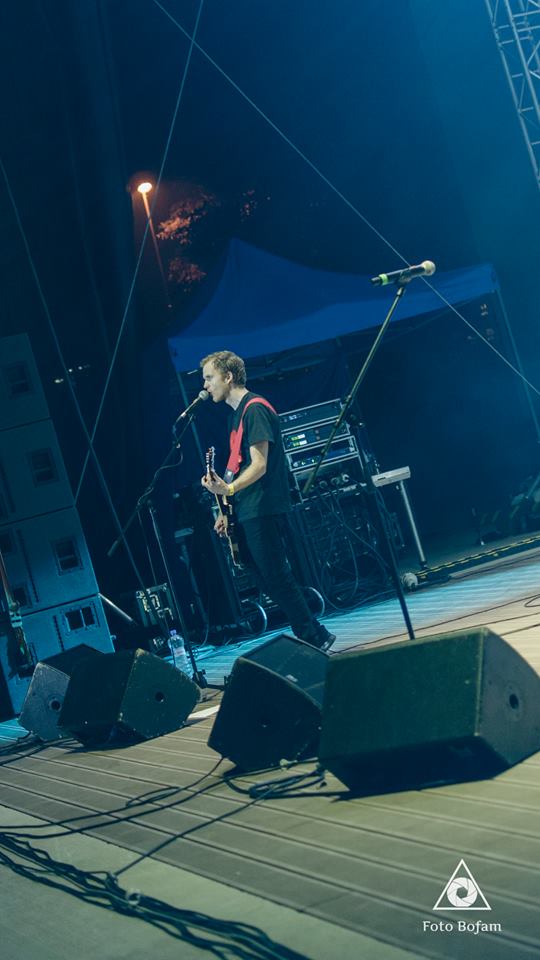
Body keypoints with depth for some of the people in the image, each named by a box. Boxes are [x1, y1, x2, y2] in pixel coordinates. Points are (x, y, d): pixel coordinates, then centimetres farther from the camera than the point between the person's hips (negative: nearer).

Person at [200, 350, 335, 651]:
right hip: (245, 513, 10)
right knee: (268, 578, 10)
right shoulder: (237, 414, 18)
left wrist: (229, 489, -35)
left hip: (263, 510, -10)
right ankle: (312, 637, 16)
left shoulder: (255, 409, -11)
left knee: (276, 578, -8)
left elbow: (259, 466, -19)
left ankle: (315, 638, 1)